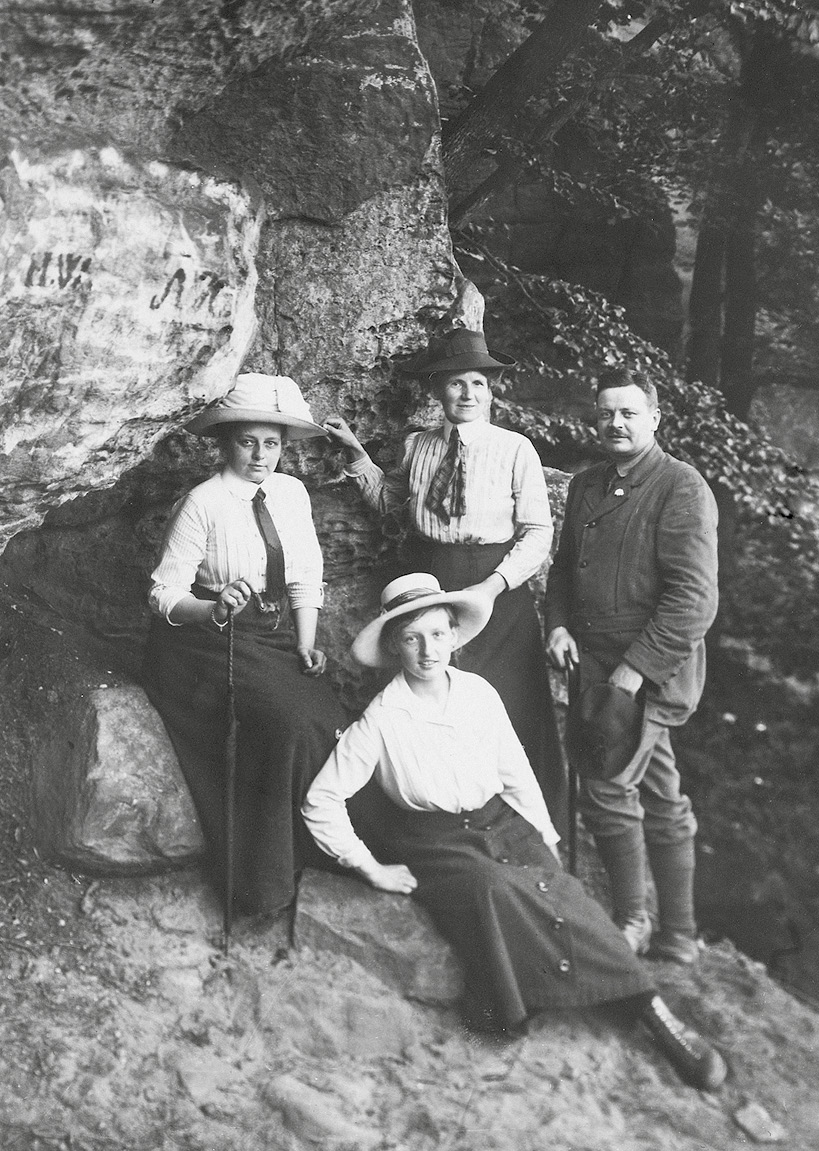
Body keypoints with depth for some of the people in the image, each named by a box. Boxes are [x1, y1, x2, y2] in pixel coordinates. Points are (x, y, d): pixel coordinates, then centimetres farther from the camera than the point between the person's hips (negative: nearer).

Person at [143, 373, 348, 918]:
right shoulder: (203, 503, -13)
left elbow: (306, 577, 7)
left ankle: (314, 850, 5)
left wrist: (305, 646, -4)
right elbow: (165, 593, -13)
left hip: (276, 634, 6)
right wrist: (214, 610, -31)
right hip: (211, 643, -5)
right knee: (292, 723, -24)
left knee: (329, 716, -17)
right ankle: (263, 879, -7)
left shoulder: (292, 492, 3)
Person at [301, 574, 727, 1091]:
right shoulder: (382, 720, -12)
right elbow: (321, 800, -8)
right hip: (436, 844, -3)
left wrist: (546, 843, 2)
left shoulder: (479, 693, -1)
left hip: (501, 823, 3)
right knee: (496, 890, -34)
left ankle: (652, 1009, -25)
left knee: (556, 887, -24)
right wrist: (371, 869, -8)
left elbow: (516, 774, 9)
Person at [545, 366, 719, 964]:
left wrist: (635, 669, -21)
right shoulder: (586, 484, 12)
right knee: (660, 797, 14)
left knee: (608, 790, -9)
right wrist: (558, 624, 3)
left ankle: (632, 924, 12)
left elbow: (694, 597, -19)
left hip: (652, 670, -7)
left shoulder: (681, 488, -12)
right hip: (593, 663, 7)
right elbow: (565, 565, 22)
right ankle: (678, 936, 23)